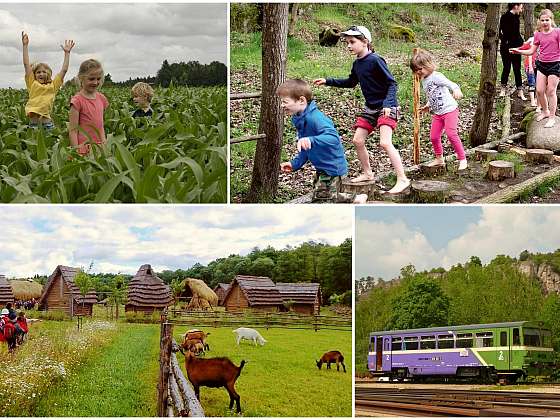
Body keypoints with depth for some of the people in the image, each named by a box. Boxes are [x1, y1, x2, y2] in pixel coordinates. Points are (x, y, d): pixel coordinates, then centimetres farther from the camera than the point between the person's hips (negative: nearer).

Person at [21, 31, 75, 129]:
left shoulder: (53, 85, 9)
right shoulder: (32, 84, 7)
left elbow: (64, 70, 8)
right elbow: (26, 64, 3)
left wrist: (67, 53, 7)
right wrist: (25, 45, 1)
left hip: (46, 119, 1)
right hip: (33, 119, -1)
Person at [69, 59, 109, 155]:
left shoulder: (101, 98, 10)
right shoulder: (78, 100, -9)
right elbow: (73, 130, -9)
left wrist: (104, 143, 12)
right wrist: (76, 149, -14)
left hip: (100, 146, 6)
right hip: (84, 146, -5)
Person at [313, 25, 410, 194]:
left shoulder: (375, 60, -18)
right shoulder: (357, 64, 7)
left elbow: (392, 83, -17)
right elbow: (351, 82, 25)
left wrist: (388, 103, -29)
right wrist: (328, 82, 19)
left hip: (386, 108, -9)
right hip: (370, 108, 9)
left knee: (385, 142, -21)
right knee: (357, 140, 6)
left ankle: (402, 179, -17)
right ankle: (367, 173, 24)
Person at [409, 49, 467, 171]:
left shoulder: (436, 76, -16)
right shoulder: (424, 81, 11)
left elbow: (449, 83, -33)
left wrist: (456, 89, -52)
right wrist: (428, 106, 15)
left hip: (449, 109, -9)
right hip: (437, 113, 9)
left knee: (451, 133, -17)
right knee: (434, 136, 8)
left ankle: (462, 159, -8)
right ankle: (439, 159, 28)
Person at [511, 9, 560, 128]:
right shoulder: (538, 35, 5)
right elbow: (532, 51, 10)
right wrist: (518, 51, -2)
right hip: (541, 64, 5)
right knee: (539, 91, 5)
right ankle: (545, 111, 28)